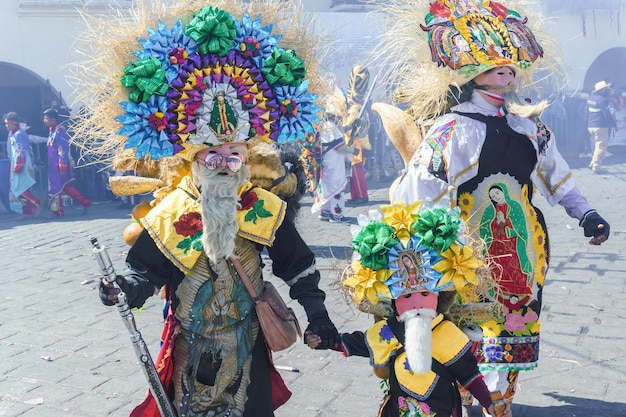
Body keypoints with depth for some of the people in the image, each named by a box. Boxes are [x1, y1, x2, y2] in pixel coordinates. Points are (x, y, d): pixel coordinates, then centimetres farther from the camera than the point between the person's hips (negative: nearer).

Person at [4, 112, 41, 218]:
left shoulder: (18, 135, -14)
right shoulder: (12, 135, 18)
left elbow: (21, 152, -21)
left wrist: (18, 167, -23)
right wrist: (11, 167, 23)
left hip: (23, 167, -10)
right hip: (16, 167, 10)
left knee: (19, 189, -13)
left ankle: (36, 205, -6)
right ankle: (27, 212, 10)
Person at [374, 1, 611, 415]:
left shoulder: (525, 122, 7)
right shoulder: (454, 129, -16)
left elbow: (554, 170, 21)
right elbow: (412, 197, -20)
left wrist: (584, 212, 17)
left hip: (526, 247, 7)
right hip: (477, 255, -7)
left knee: (515, 331, 15)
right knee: (476, 339, 0)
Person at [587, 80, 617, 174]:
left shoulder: (591, 98, 10)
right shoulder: (601, 99, -16)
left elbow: (588, 113, 16)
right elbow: (607, 114, -17)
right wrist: (614, 124, -9)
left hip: (590, 126, 9)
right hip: (600, 126, -9)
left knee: (598, 145, 20)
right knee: (601, 146, -2)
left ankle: (593, 164, 19)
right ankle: (596, 167, -2)